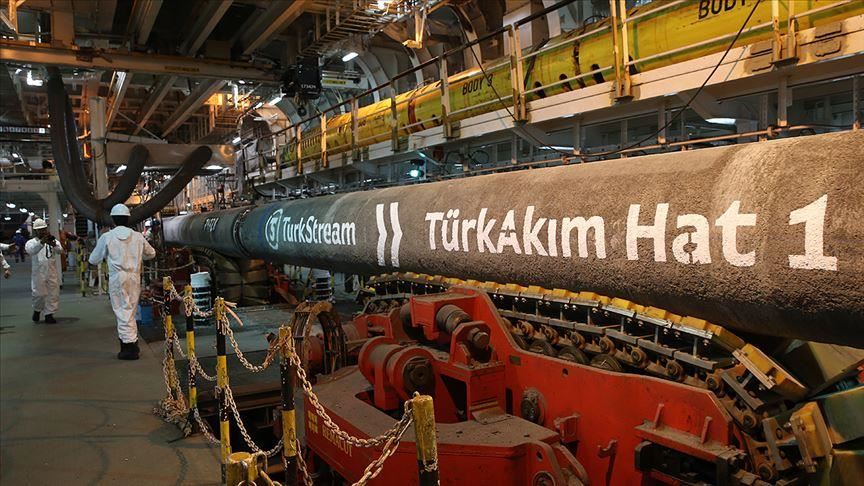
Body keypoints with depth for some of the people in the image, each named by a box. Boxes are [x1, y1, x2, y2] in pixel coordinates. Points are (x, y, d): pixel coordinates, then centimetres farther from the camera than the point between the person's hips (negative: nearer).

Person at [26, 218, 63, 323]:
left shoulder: (53, 241, 7)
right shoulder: (31, 242, 4)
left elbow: (60, 250, -13)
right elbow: (30, 250, -20)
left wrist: (54, 245, -36)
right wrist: (41, 242, -38)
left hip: (53, 273, 2)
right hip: (39, 273, -2)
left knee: (53, 295, 2)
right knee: (39, 294, -3)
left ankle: (49, 314, 13)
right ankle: (37, 310, 25)